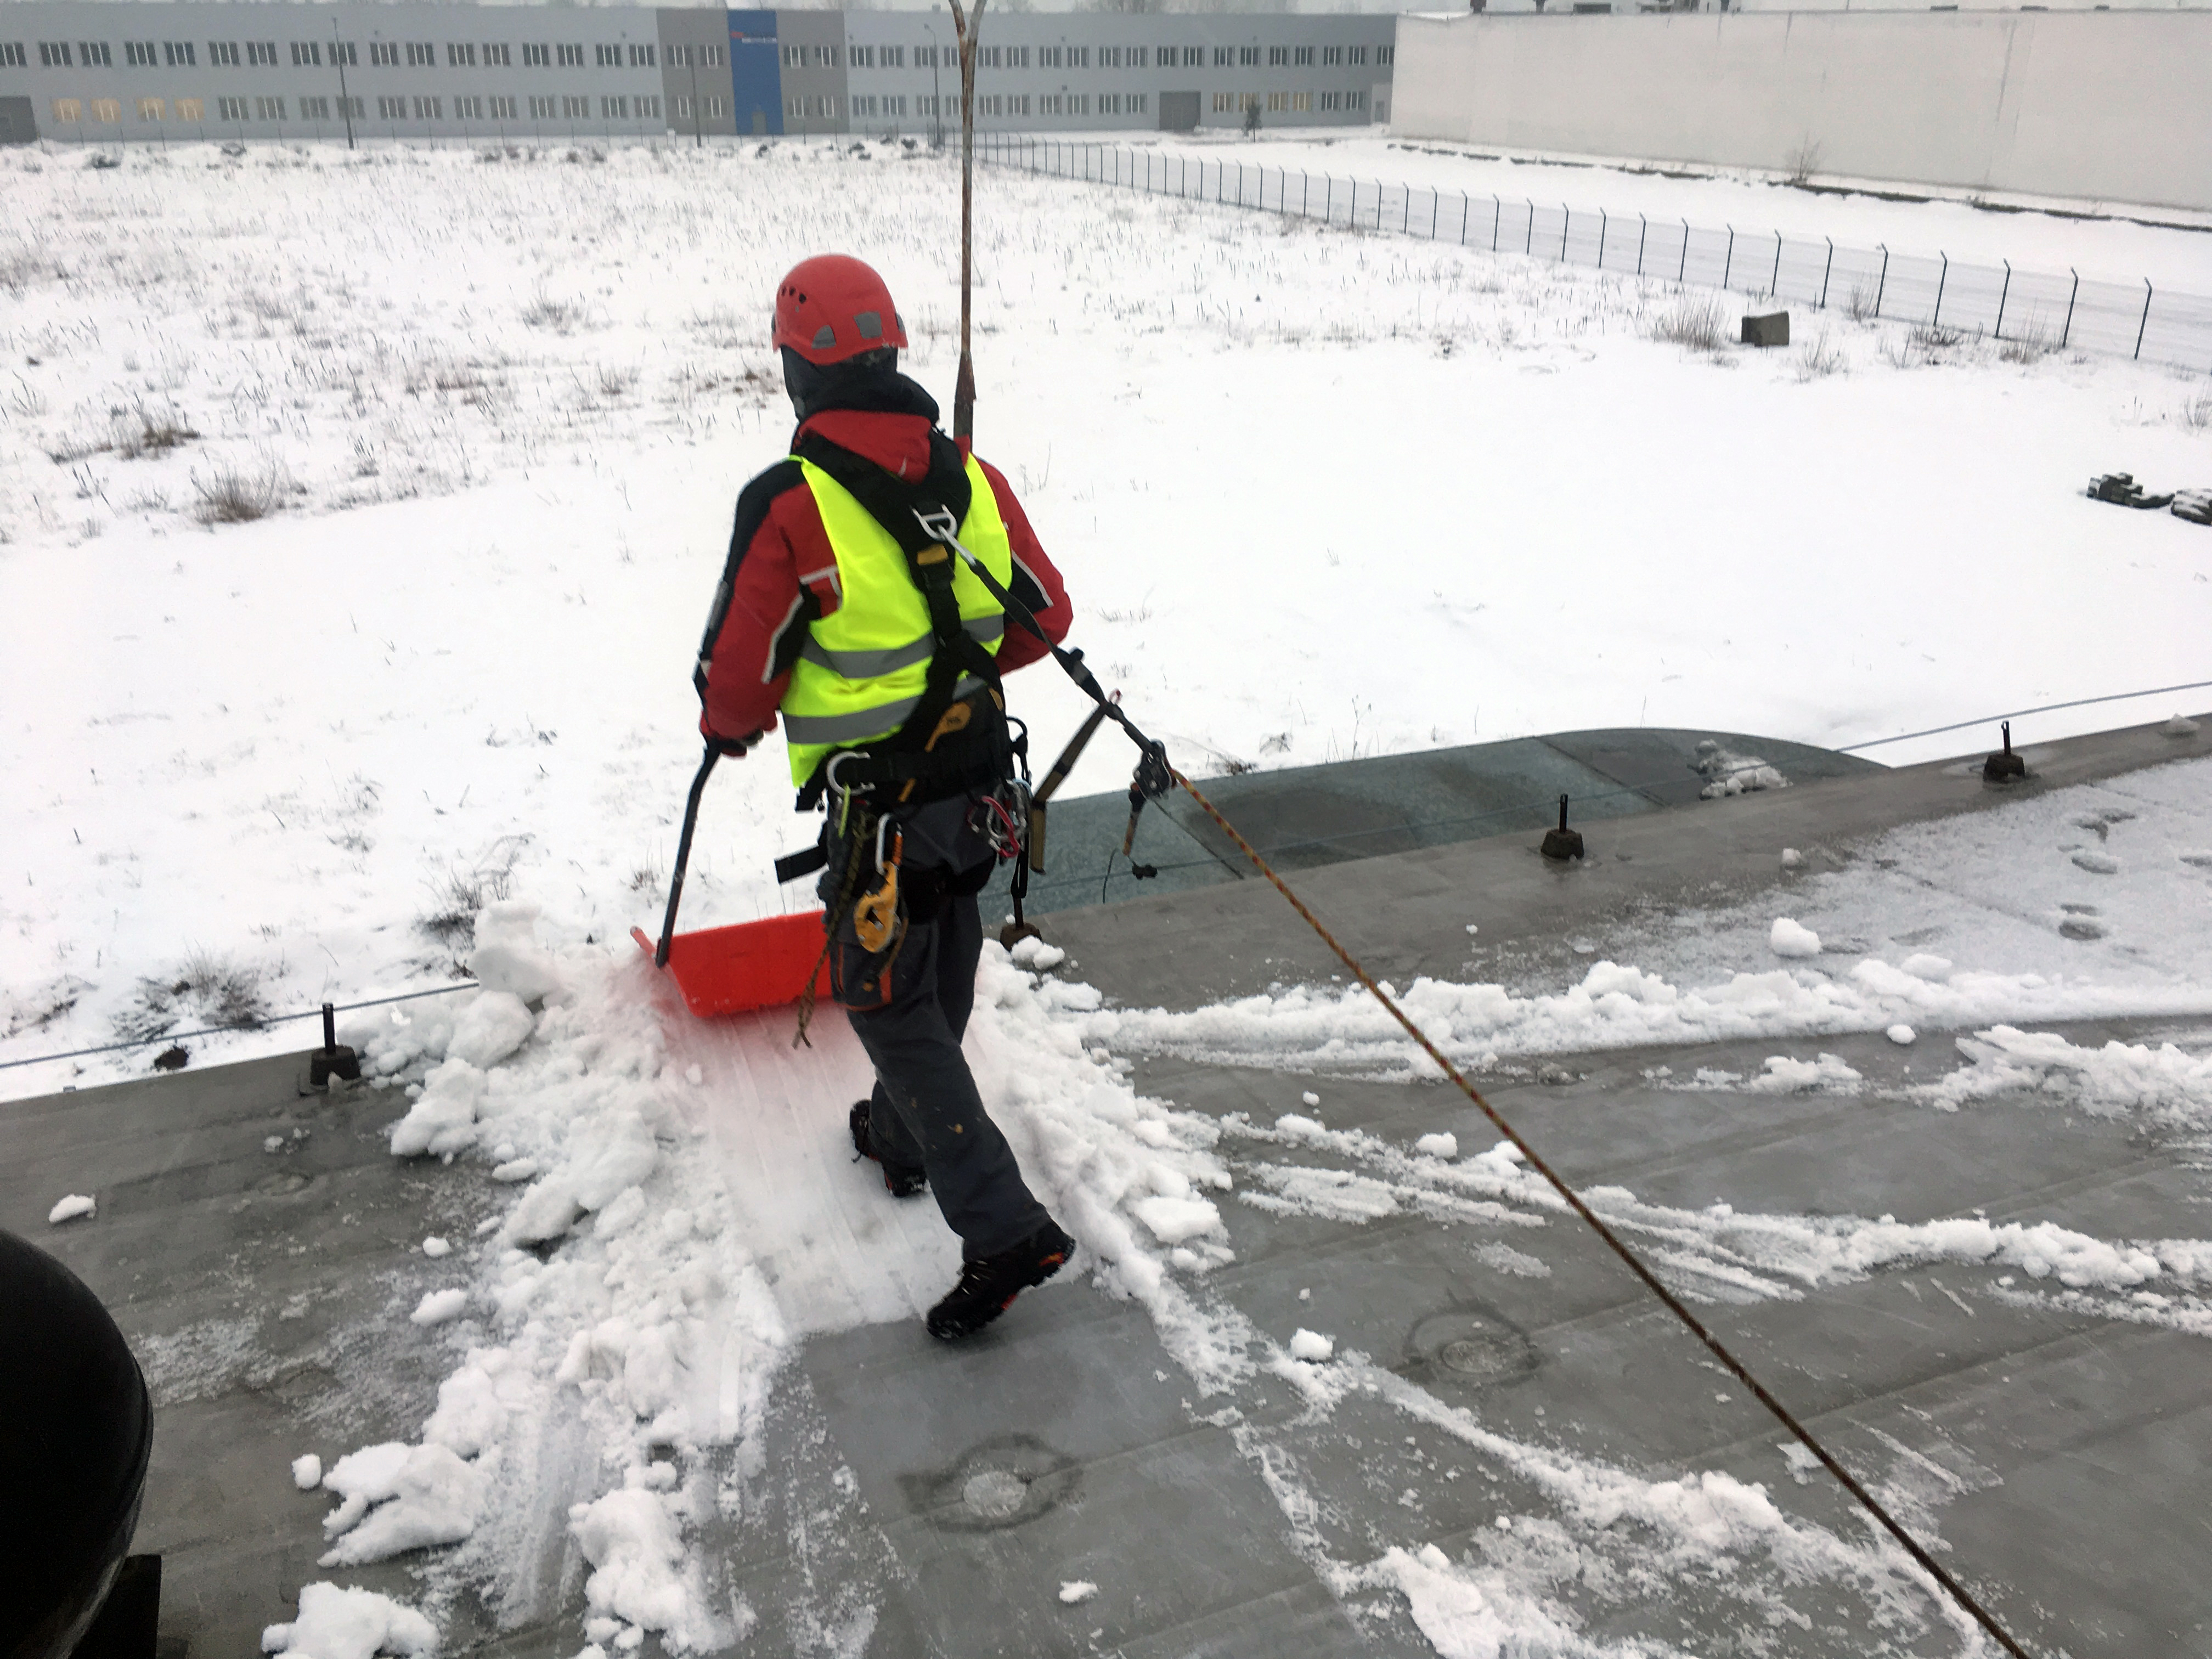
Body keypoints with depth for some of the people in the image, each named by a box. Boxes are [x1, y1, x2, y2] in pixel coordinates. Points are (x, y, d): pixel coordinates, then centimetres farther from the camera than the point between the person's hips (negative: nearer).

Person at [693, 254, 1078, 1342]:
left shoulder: (786, 505, -19)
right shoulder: (971, 477, -2)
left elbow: (737, 672, -14)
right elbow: (1046, 616, 7)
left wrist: (731, 727, 9)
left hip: (877, 811, -6)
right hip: (978, 781, 6)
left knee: (891, 1007, 7)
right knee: (941, 983, 24)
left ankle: (1003, 1229, 2)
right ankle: (903, 1139, 48)